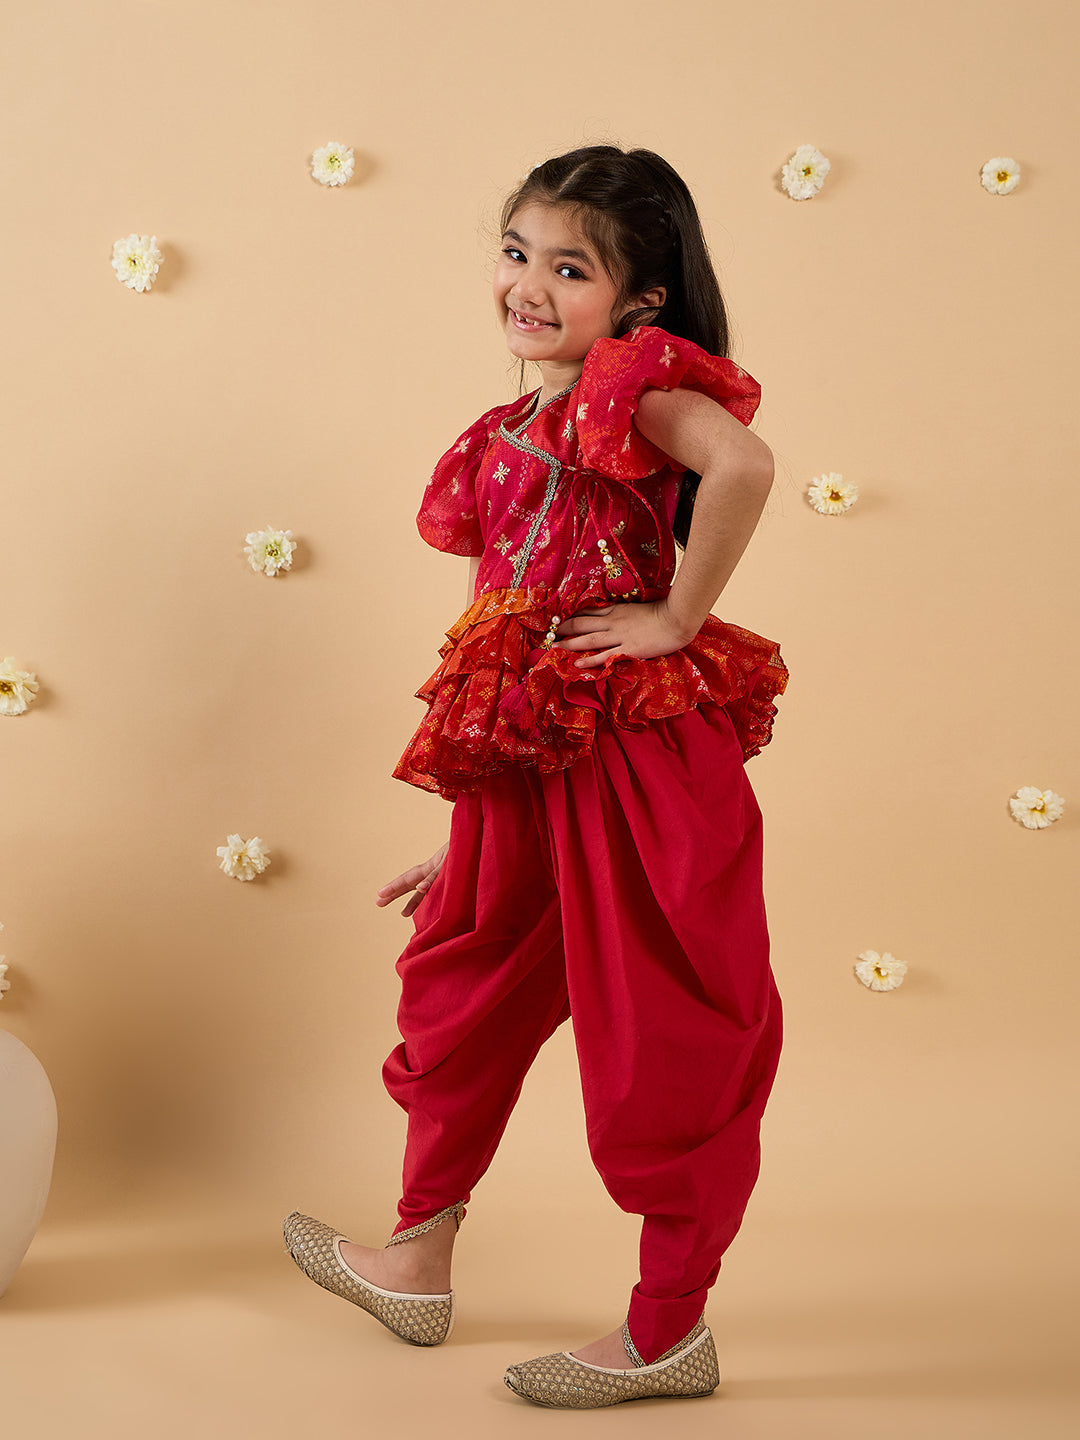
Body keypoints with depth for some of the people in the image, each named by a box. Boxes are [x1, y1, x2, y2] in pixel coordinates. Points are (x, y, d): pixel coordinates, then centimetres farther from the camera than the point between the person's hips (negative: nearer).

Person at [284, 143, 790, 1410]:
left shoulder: (635, 381, -9)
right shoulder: (508, 437, 15)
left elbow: (743, 462, -33)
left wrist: (678, 619, -23)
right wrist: (468, 828, 19)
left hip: (638, 757, -9)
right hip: (529, 769, 9)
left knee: (661, 1036, 3)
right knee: (464, 985, 19)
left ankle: (669, 1333, 19)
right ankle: (416, 1265, 40)